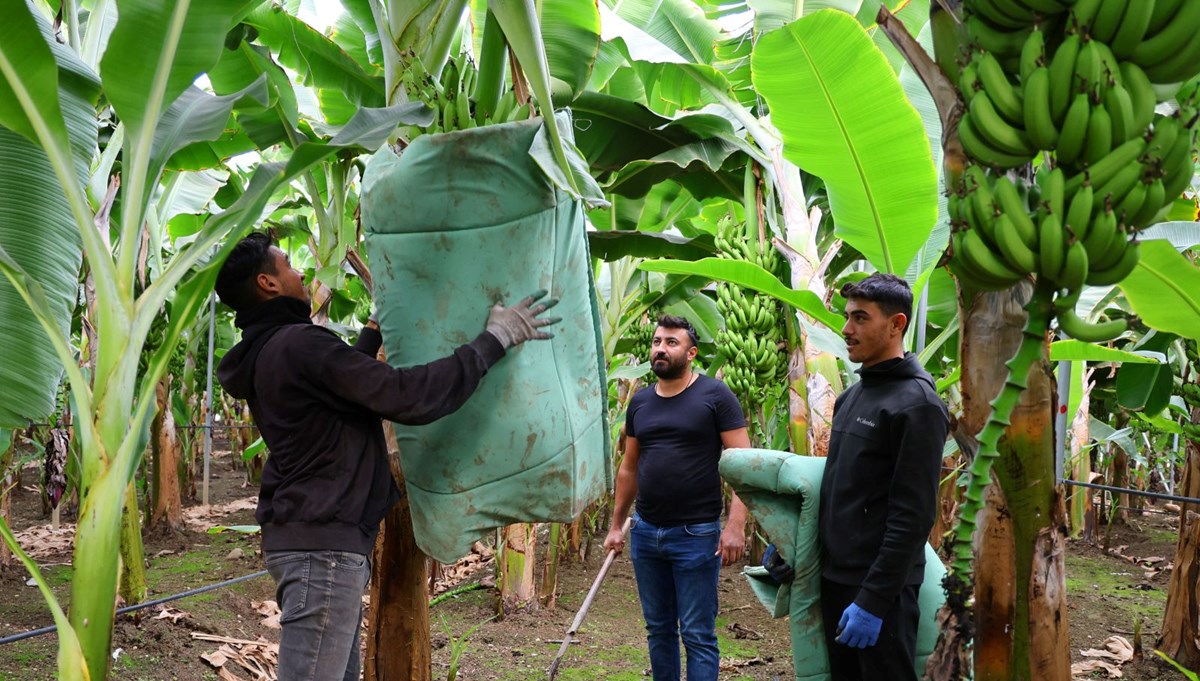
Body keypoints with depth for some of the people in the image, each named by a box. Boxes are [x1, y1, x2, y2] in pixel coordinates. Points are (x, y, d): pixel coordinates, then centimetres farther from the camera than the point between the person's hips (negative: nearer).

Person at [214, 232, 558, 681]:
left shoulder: (264, 353, 16)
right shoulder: (300, 344, -16)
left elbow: (345, 373, 35)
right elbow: (408, 397, -23)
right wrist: (496, 338, -17)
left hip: (310, 538, 11)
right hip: (322, 544, -11)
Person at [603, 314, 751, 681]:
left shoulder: (715, 396, -7)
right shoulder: (640, 402, 9)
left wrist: (735, 526, -20)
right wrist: (616, 525, 16)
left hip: (696, 534, -5)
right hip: (644, 533, 5)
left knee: (697, 635, 1)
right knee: (659, 629, 14)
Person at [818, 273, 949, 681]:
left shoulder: (917, 405, -15)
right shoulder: (851, 397, 12)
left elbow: (912, 517, -19)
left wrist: (874, 599, -21)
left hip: (879, 586, -8)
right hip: (834, 578, 8)